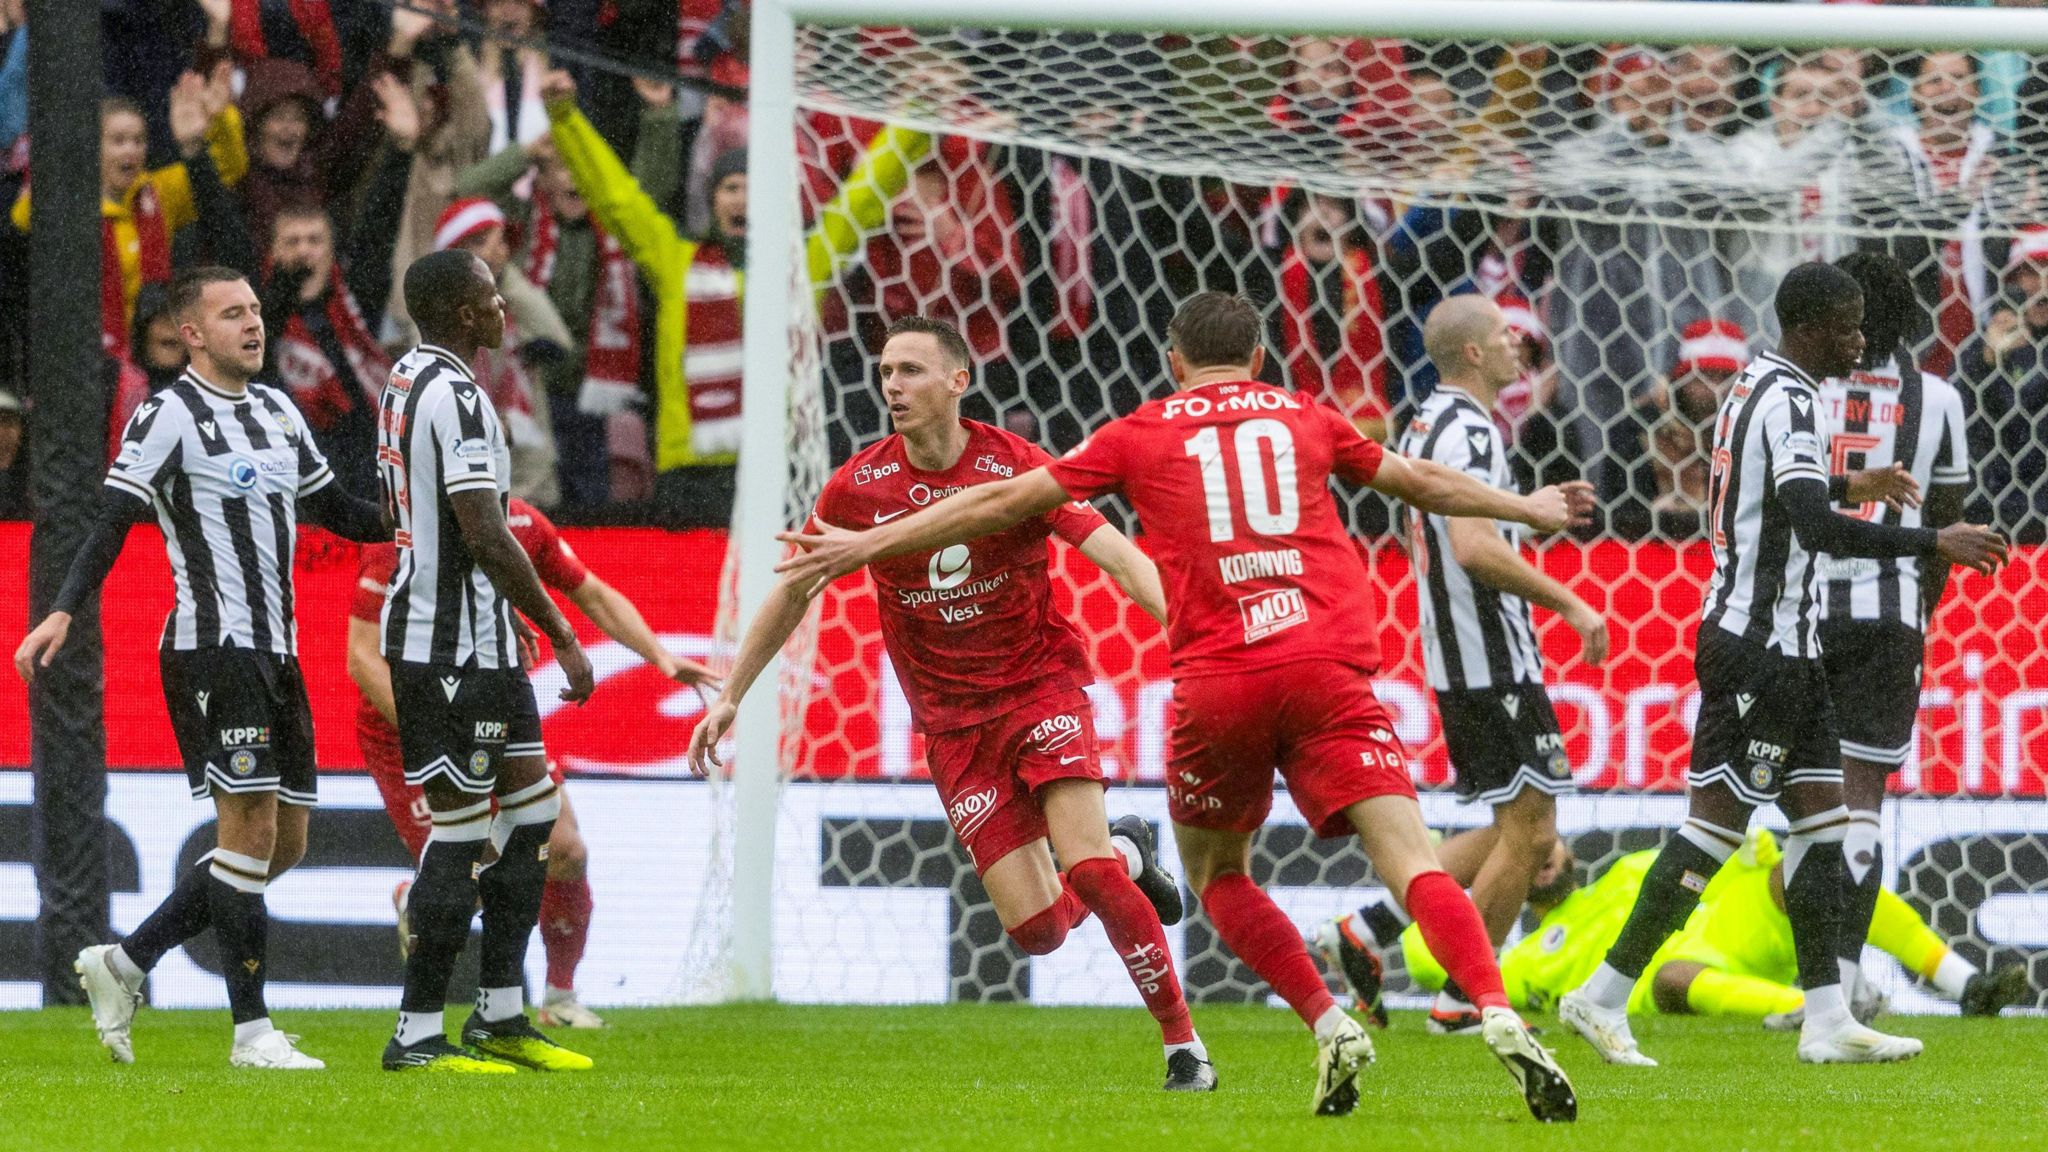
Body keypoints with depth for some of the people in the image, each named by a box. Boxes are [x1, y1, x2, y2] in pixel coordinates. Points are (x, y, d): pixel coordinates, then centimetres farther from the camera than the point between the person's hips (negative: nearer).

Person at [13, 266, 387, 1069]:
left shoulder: (278, 411, 16)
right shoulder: (168, 416, -7)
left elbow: (333, 509, 28)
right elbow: (114, 521, -14)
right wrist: (63, 612, -26)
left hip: (276, 654, 8)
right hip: (213, 647, -8)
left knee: (285, 843, 8)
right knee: (253, 828, -11)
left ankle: (124, 963, 17)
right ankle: (251, 1031, -7)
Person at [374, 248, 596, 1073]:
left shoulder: (402, 385, 14)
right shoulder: (455, 396, -17)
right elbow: (486, 536, -22)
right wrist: (561, 634, -15)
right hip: (457, 647, -10)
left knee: (532, 804, 14)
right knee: (460, 830, -6)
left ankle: (502, 1015, 17)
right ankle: (418, 1035, -2)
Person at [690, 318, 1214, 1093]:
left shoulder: (1015, 468, -12)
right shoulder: (860, 487, -5)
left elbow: (1117, 556, -17)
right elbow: (793, 591, 9)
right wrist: (730, 697, 12)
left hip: (1039, 686, -2)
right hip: (953, 723, 2)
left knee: (1086, 865, -22)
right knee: (1035, 928, -8)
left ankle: (1183, 1043, -6)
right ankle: (1125, 853, 27)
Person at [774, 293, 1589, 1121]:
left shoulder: (1141, 436, 14)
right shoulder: (1305, 419, 19)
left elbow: (1004, 503, 16)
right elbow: (1424, 483, 34)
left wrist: (867, 545, 23)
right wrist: (1525, 509, 52)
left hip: (1217, 681, -1)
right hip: (1328, 671, 1)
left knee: (1216, 873, 20)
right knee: (1412, 863, -6)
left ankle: (1330, 1027, 2)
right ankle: (1499, 1017, -28)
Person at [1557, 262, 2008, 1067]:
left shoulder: (1752, 387, 14)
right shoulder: (1789, 401, -17)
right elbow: (1817, 529, -28)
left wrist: (1844, 486, 43)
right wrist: (1935, 542, -27)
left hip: (1783, 646, 11)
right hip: (1761, 645, -11)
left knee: (1821, 816, 8)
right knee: (1718, 820, -8)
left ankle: (1826, 1018, 6)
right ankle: (1603, 996, -5)